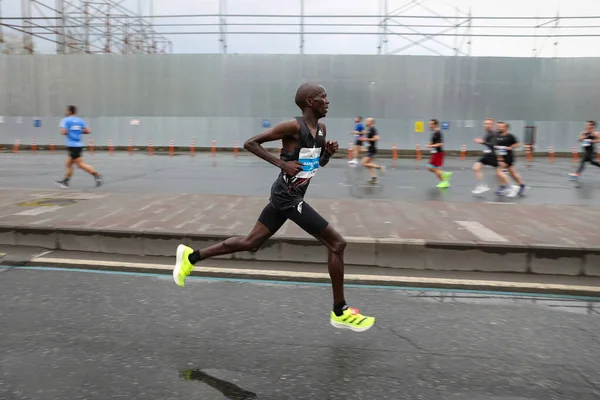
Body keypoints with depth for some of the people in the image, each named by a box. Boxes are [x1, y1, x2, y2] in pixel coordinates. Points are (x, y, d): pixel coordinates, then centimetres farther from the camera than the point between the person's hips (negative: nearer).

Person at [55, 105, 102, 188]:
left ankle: (97, 175, -18)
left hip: (72, 145, -8)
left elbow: (63, 132, -17)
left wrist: (69, 132, 4)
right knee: (68, 164, 15)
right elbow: (88, 131, 3)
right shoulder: (80, 120, 11)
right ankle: (65, 181, 19)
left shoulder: (66, 120, -5)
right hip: (79, 145, 8)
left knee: (81, 164, -10)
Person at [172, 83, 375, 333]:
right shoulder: (293, 127, -15)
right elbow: (250, 143, -13)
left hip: (287, 196, 9)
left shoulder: (321, 129, 11)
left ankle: (191, 256, 25)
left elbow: (321, 163, 23)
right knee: (337, 243, -6)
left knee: (250, 243, 14)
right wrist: (282, 163, -20)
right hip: (287, 196, -9)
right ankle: (340, 312, 7)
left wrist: (329, 152, 1)